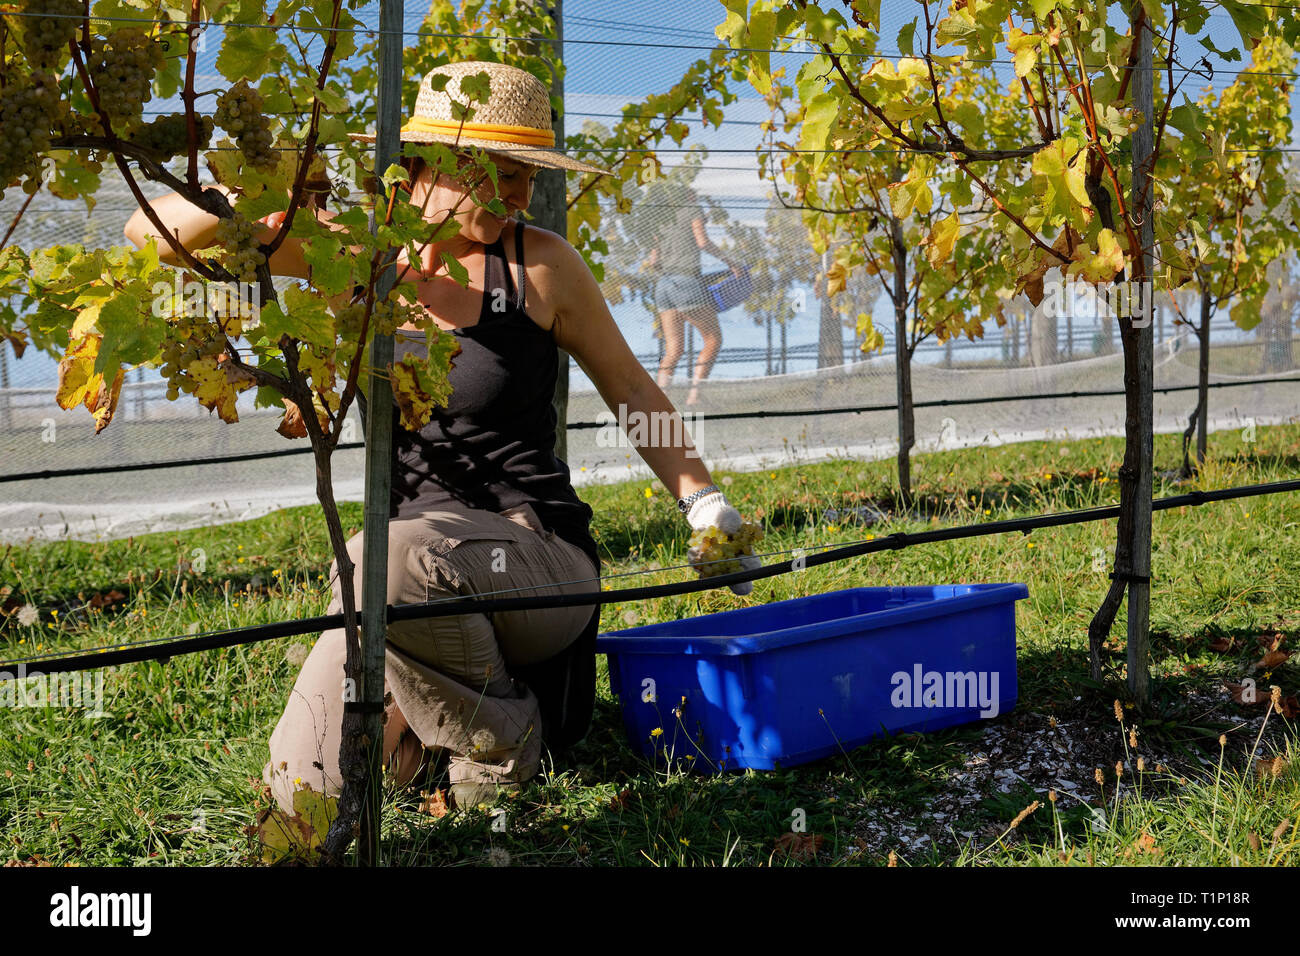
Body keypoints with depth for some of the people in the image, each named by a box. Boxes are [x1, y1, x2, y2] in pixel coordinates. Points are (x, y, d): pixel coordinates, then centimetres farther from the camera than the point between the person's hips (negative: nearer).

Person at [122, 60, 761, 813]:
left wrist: (704, 502, 0)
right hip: (414, 561, 4)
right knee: (307, 791, -9)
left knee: (390, 557, -37)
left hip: (542, 556, -3)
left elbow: (630, 388, 9)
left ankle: (506, 735, -8)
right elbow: (155, 231, 0)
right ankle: (430, 690, 21)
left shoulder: (539, 263, -3)